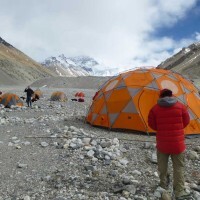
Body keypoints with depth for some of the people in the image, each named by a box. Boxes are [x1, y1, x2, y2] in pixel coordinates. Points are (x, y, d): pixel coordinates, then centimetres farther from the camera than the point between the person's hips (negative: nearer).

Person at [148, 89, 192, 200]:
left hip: (162, 143, 1)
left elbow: (152, 124, 3)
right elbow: (186, 121, 7)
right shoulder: (181, 106, -3)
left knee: (162, 165, 19)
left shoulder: (154, 109, -4)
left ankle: (163, 184, 34)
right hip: (178, 143, -1)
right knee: (178, 167, 8)